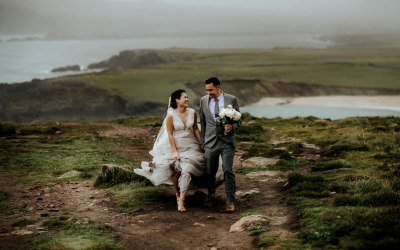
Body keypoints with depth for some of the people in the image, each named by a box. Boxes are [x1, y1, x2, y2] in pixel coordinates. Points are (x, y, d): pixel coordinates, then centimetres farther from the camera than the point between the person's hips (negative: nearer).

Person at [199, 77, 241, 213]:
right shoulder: (204, 100, 4)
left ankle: (230, 201, 0)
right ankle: (210, 195, 35)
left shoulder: (232, 99, -3)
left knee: (228, 170, -9)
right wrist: (202, 140, 12)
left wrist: (232, 126, -18)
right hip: (210, 141, 3)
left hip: (227, 141, -2)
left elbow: (238, 119, 4)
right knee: (210, 171, 12)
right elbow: (202, 121, 12)